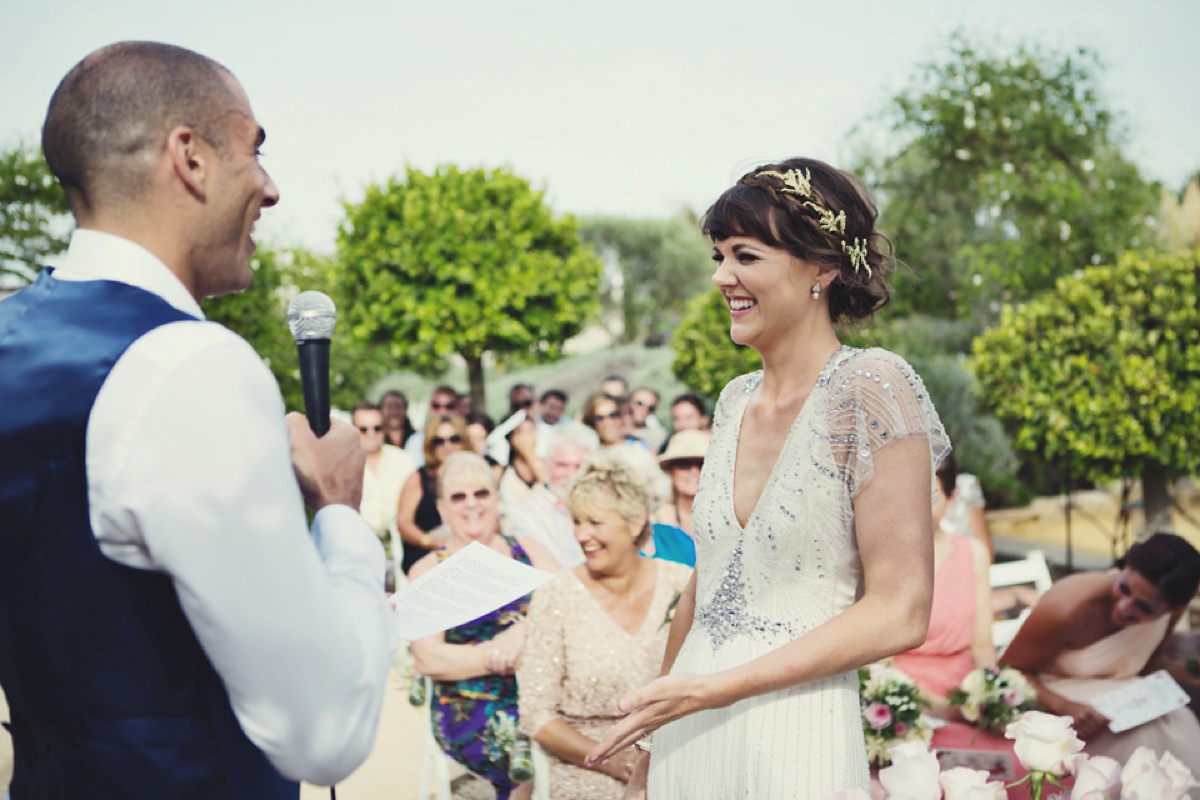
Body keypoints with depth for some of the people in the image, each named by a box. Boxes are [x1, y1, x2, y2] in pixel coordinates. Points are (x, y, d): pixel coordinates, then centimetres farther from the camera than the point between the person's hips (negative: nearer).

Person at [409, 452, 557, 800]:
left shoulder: (528, 553, 15)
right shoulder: (429, 571, 8)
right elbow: (428, 659, -5)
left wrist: (525, 628, -16)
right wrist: (506, 658, -13)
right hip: (471, 710, -2)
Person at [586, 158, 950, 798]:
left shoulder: (872, 388, -12)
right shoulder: (736, 400, 7)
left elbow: (899, 615, -16)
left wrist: (716, 687, -17)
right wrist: (650, 734, 13)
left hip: (795, 741, -6)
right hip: (687, 738, 6)